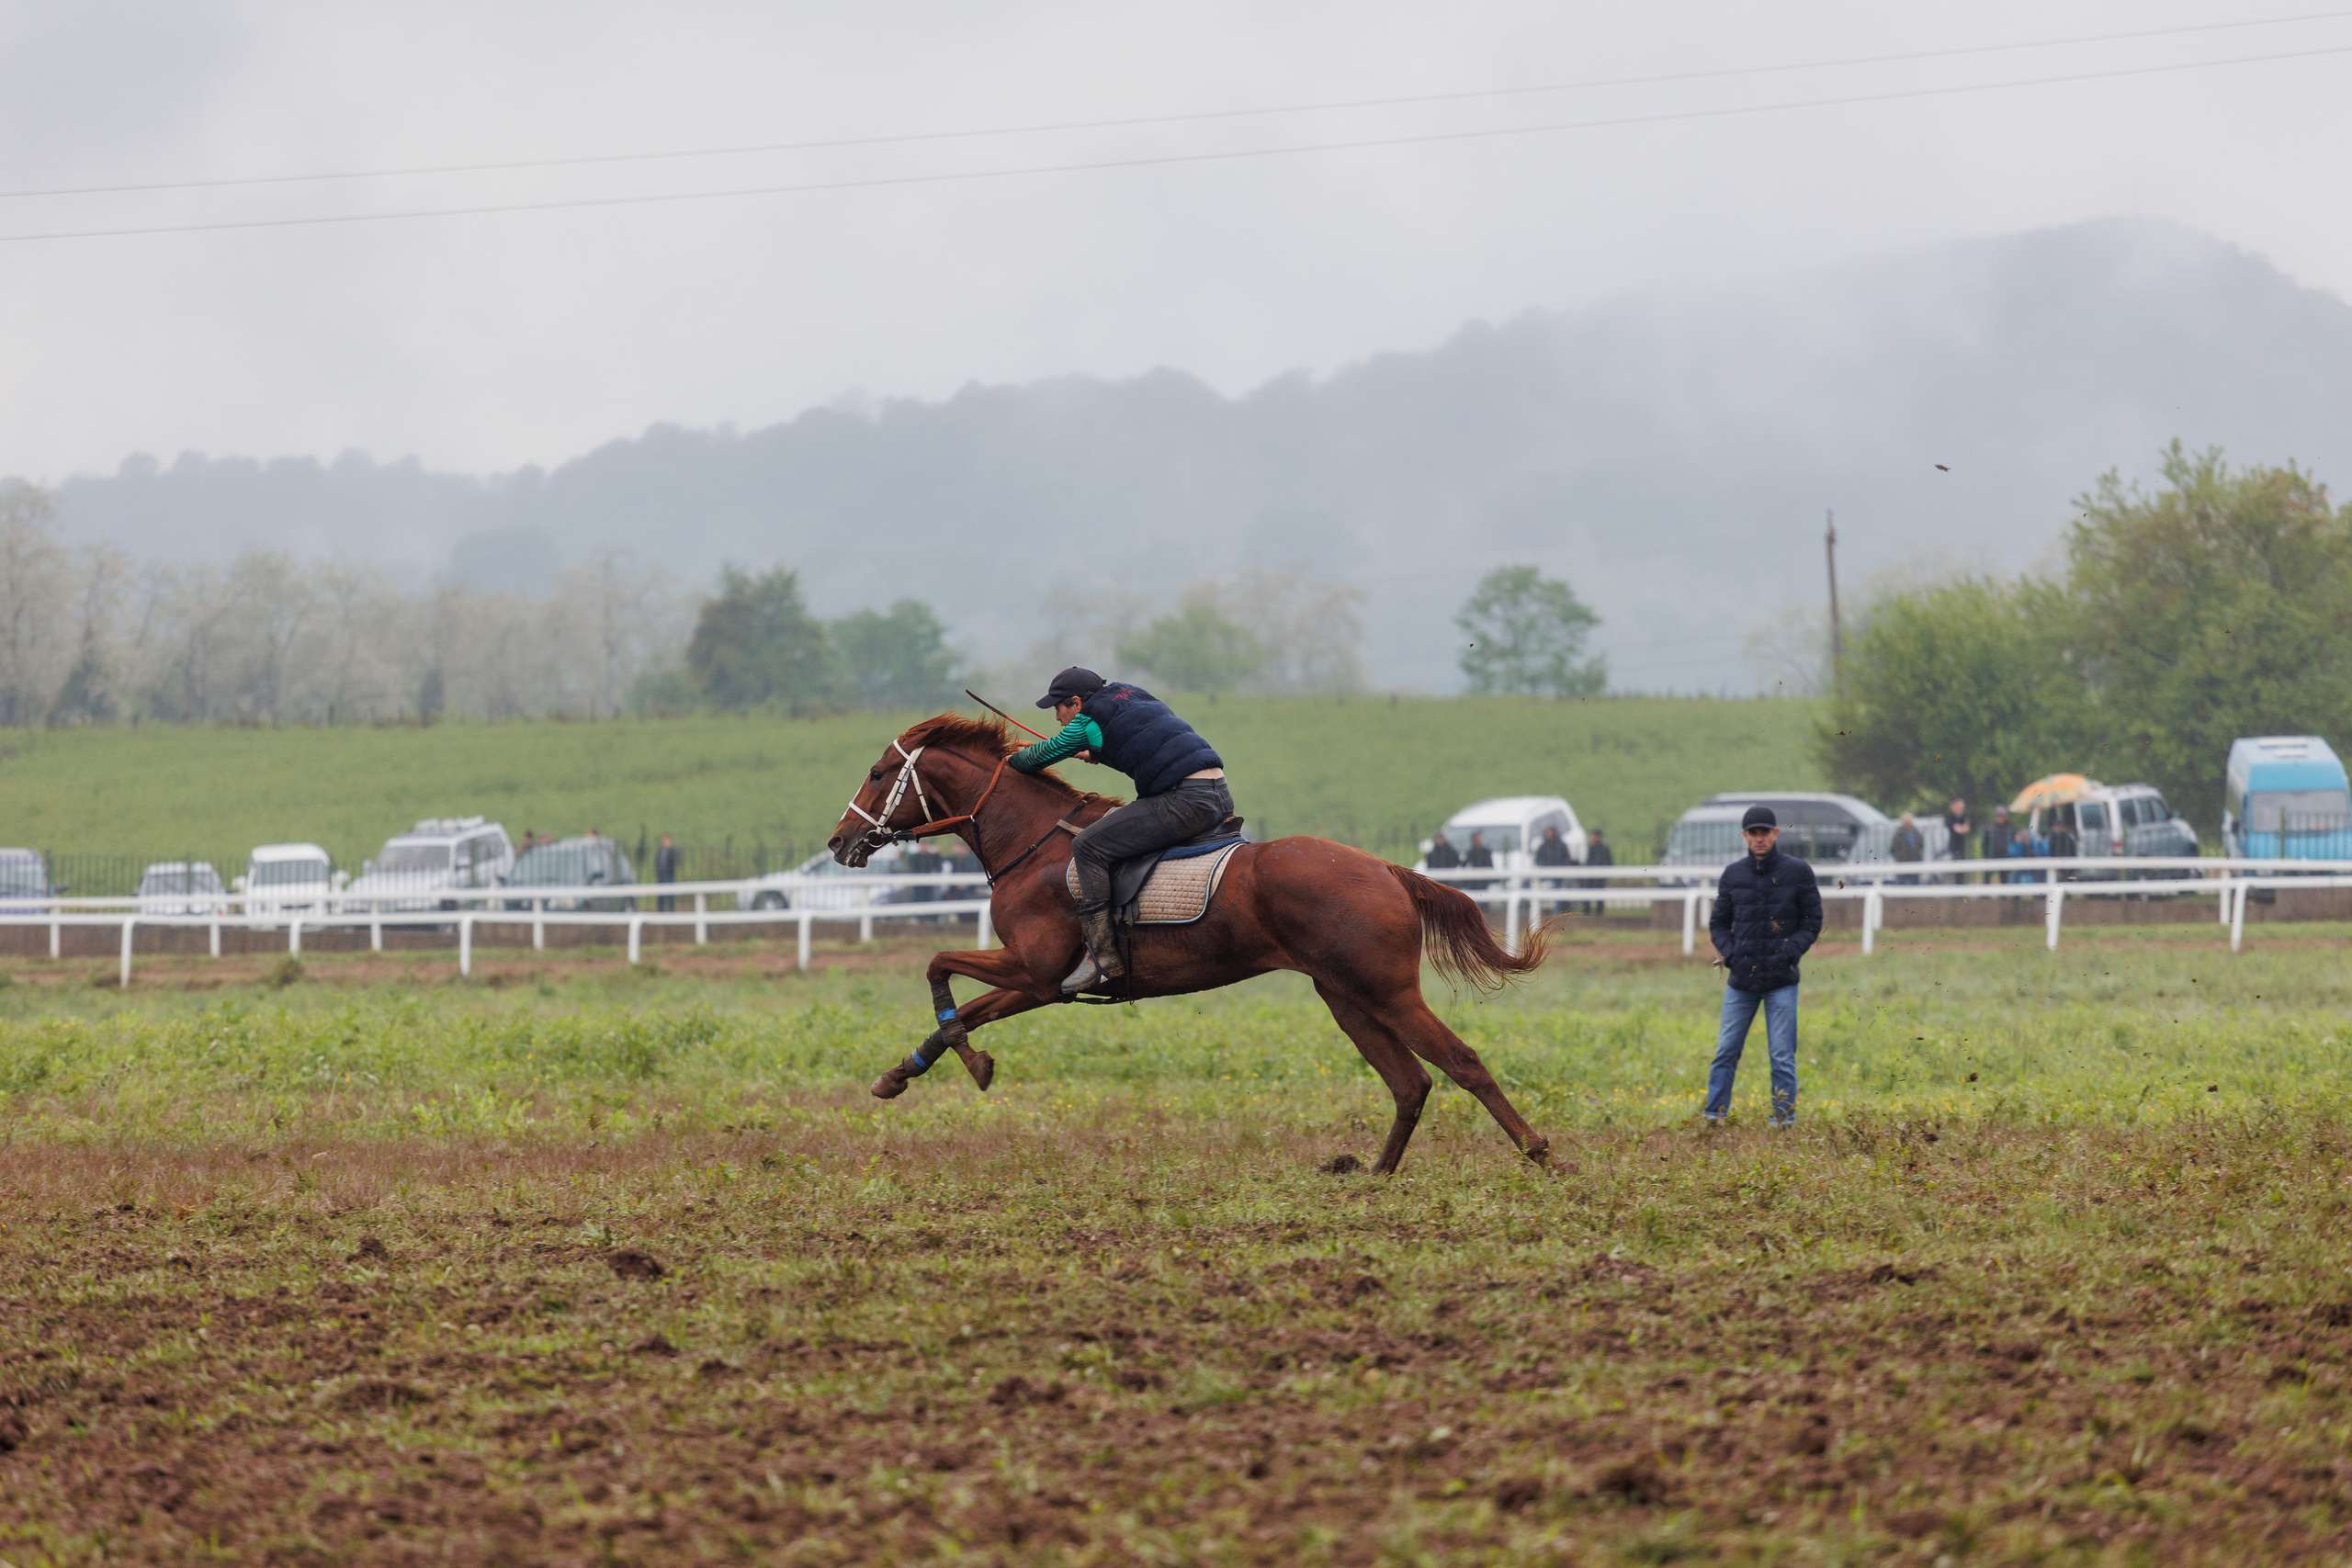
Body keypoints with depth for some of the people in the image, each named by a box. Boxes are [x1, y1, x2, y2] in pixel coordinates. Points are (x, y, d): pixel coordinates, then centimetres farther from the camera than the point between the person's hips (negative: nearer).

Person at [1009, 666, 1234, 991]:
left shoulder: (1089, 721, 0)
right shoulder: (1136, 696, 23)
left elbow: (1047, 752, 16)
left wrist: (1016, 759, 36)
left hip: (1186, 800, -10)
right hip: (1220, 797, 10)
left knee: (1089, 845, -8)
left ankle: (1103, 954, -10)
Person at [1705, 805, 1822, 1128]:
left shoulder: (1798, 872, 0)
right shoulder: (1733, 874, 7)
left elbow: (1812, 921, 4)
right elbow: (1718, 922, 15)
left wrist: (1789, 953, -9)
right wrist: (1729, 954, -3)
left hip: (1781, 980, -3)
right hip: (1741, 979, 3)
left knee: (1782, 1056, -1)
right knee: (1726, 1051, 3)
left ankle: (1785, 1117, 5)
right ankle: (1713, 1114, 9)